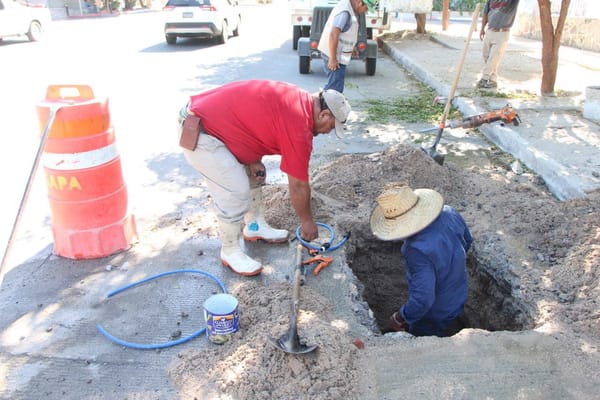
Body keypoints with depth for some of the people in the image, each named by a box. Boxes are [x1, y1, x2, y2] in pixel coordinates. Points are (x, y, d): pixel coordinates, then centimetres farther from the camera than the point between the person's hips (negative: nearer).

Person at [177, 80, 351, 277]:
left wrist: (253, 160, 5)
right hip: (197, 133, -10)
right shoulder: (299, 127, -20)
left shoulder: (298, 99, 7)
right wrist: (307, 221, 5)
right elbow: (298, 185, -11)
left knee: (254, 174, 17)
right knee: (236, 193, -9)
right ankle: (230, 252, 11)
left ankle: (255, 226, 33)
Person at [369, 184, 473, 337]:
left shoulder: (419, 251, -42)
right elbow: (467, 241, 3)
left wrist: (400, 318, -21)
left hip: (436, 316, -7)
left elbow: (422, 300, -39)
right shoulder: (450, 213, -18)